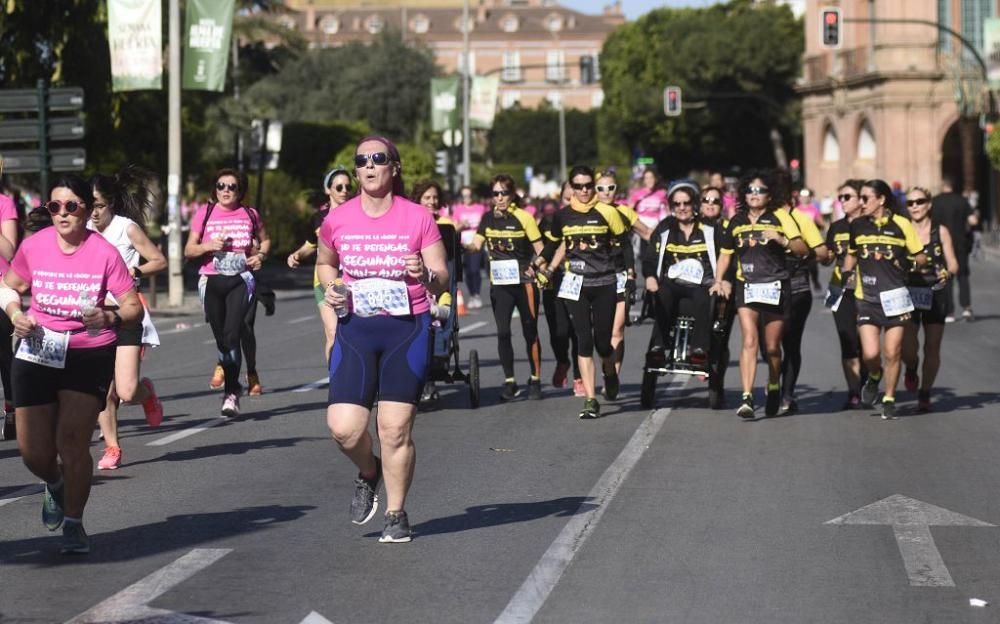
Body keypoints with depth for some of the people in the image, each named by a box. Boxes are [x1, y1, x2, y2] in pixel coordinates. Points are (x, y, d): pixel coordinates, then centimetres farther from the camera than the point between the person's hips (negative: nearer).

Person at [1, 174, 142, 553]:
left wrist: (111, 318, -28)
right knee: (33, 452, 1)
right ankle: (55, 485, 39)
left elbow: (133, 306, -8)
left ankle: (74, 525, 10)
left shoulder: (104, 253, -11)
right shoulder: (34, 246, -4)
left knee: (73, 440, -12)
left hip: (90, 355, -2)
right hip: (37, 354, 3)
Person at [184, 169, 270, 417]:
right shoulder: (205, 213, 4)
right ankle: (234, 386, 26)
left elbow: (264, 240, 23)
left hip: (240, 280, -2)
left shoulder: (250, 215, 5)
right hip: (212, 281, 2)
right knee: (221, 338, 7)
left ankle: (231, 394, -12)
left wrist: (261, 254, 2)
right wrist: (208, 245, -13)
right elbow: (189, 250, 6)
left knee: (232, 334, -15)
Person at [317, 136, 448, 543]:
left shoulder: (418, 218, -3)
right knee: (344, 428, -9)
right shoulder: (338, 220, 2)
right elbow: (325, 263, 21)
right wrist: (331, 289, 1)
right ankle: (368, 472, 25)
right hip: (355, 329, 2)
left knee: (396, 429, -2)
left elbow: (442, 281, 0)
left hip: (407, 329, -2)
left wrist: (425, 274, -23)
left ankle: (396, 514, 16)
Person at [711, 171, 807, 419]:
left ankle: (774, 390, 33)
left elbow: (802, 249, -6)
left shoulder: (780, 217, 1)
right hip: (746, 286, 1)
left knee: (772, 347, 7)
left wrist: (781, 240, -23)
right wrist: (718, 280, 8)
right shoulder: (737, 221, 11)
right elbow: (725, 254, 21)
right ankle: (747, 398, -23)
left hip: (775, 287, -1)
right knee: (749, 341, -16)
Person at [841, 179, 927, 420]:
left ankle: (889, 399, 19)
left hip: (895, 298, -2)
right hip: (866, 298, 2)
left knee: (892, 354, 1)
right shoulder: (857, 225, 6)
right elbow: (851, 255, 22)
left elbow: (920, 257, 3)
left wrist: (910, 262, -14)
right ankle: (874, 376, 25)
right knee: (870, 354, -9)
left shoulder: (901, 224, -3)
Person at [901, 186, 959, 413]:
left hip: (934, 294, 1)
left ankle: (925, 394, 18)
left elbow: (953, 264, 2)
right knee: (907, 346, -14)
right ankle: (911, 369, 21)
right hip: (908, 293, -1)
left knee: (932, 347, 4)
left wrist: (948, 273, -18)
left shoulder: (940, 231, 4)